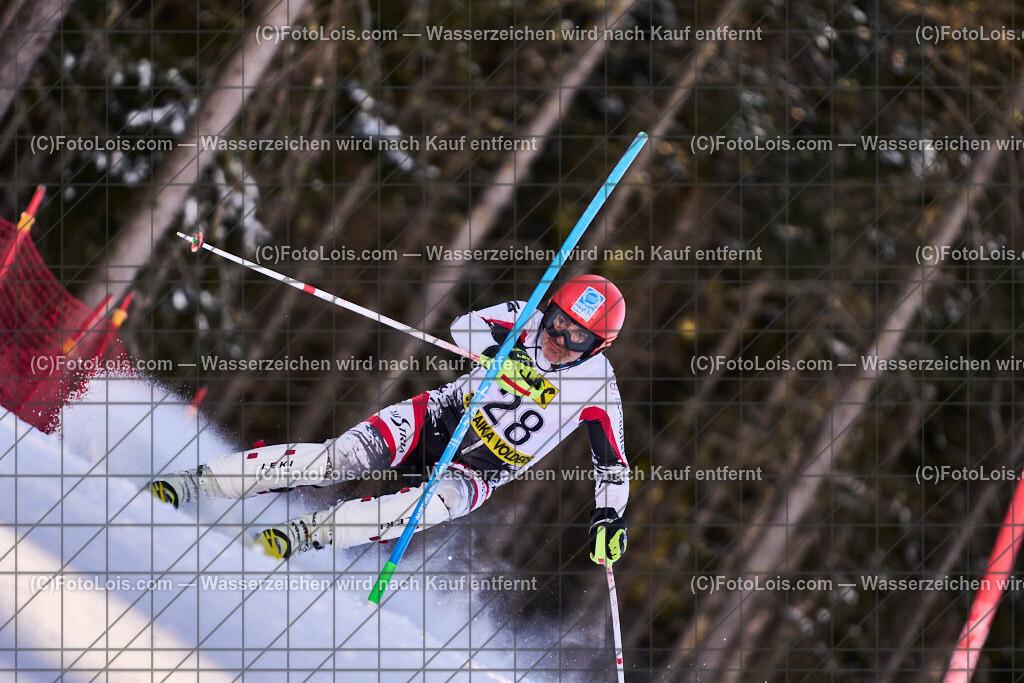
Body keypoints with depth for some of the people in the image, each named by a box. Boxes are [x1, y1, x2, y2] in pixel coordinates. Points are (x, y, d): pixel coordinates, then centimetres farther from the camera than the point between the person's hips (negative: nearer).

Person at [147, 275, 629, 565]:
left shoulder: (597, 388, -10)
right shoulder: (529, 322, -6)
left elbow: (613, 464, -3)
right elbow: (464, 327, -14)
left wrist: (609, 519, -18)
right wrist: (500, 354, -32)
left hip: (478, 472, -1)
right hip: (438, 421, 1)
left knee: (444, 500, -37)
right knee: (341, 459, -22)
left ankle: (303, 535, -37)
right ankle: (190, 484, -19)